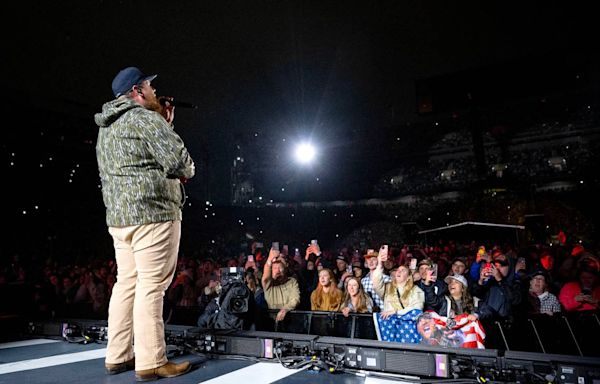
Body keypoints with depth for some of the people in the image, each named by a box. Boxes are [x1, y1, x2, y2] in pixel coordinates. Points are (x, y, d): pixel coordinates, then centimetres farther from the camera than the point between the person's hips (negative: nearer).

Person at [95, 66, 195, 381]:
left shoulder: (107, 126, 22)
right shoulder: (145, 118, -8)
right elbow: (179, 160, -16)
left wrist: (164, 124, 20)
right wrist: (185, 174, 6)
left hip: (118, 216, 9)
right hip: (152, 212, -9)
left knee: (126, 284, 13)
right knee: (151, 287, -6)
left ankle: (118, 356, 21)